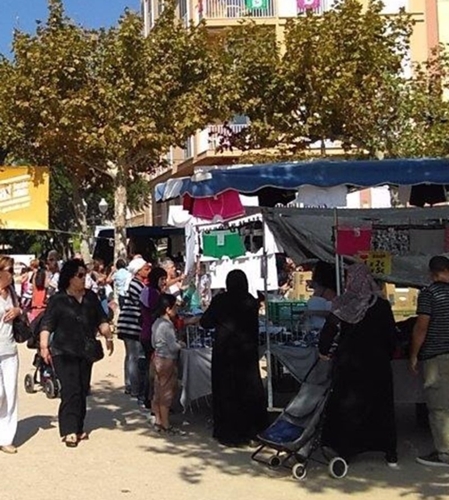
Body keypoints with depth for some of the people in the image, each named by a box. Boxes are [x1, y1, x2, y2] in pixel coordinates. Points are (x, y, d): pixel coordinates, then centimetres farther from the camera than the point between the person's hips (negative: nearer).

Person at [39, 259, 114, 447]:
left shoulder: (91, 297, 9)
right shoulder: (58, 300, -5)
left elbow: (101, 320, 14)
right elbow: (47, 325, -7)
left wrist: (108, 337, 3)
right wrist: (44, 346, -16)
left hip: (86, 352, 5)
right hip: (64, 353, -5)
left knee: (83, 391, 8)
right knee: (71, 390, -11)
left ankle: (78, 427, 18)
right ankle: (69, 431, -7)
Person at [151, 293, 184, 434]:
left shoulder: (157, 323, 8)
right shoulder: (167, 325, -20)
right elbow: (173, 346, -21)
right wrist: (181, 345, -1)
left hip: (158, 358, 9)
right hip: (167, 360, -9)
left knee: (158, 391, 15)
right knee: (167, 392, -1)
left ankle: (158, 421, 23)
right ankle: (166, 425, 6)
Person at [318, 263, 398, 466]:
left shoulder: (342, 304, -8)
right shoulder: (382, 305, -3)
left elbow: (328, 329, -8)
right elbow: (391, 335, 1)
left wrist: (323, 351, 7)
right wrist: (387, 356, 13)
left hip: (348, 363, -1)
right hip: (377, 363, 1)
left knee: (346, 406, 9)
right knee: (382, 407, 10)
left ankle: (345, 451, 10)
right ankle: (390, 453, 14)